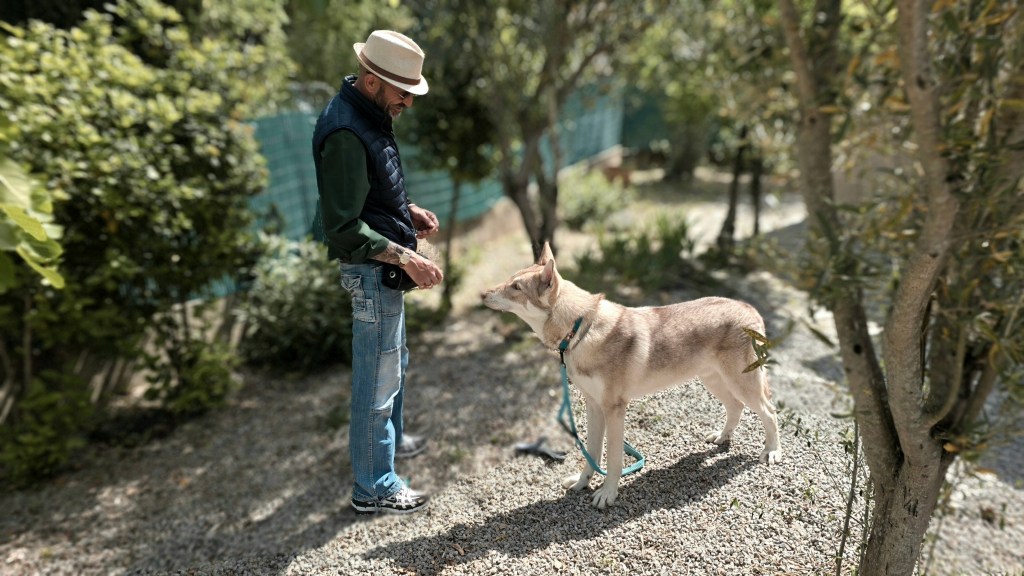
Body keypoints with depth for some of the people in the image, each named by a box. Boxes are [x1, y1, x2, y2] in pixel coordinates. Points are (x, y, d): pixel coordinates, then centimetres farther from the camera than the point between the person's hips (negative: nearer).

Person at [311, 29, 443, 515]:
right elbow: (344, 228, -26)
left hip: (383, 266, 10)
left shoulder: (370, 113, 8)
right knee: (378, 376, 2)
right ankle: (374, 488, 19)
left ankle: (389, 438, 47)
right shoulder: (345, 133, -24)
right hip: (371, 270, -10)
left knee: (393, 362, 25)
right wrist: (406, 258, -25)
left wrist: (408, 211, 9)